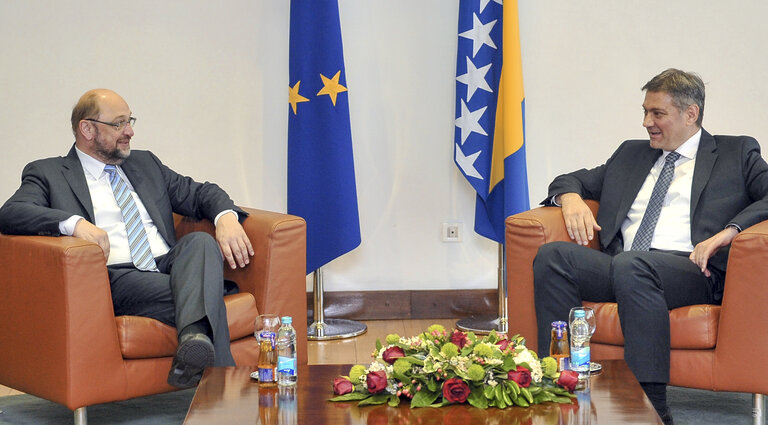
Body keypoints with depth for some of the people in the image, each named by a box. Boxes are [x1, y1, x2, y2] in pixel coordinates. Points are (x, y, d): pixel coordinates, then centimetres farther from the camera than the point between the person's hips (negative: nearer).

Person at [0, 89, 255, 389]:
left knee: (201, 242, -31)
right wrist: (75, 223, -25)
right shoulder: (48, 173, 11)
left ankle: (195, 338, -53)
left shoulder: (145, 164, 28)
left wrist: (226, 217, 0)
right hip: (116, 280, -5)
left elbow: (199, 193, 26)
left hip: (171, 266, 5)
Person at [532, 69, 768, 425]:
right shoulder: (631, 154, 30)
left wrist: (729, 231, -15)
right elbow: (571, 180, 34)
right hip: (621, 269, 5)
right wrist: (571, 198, 9)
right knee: (552, 256, -23)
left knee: (630, 264, -38)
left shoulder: (737, 153, 17)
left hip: (690, 270, -5)